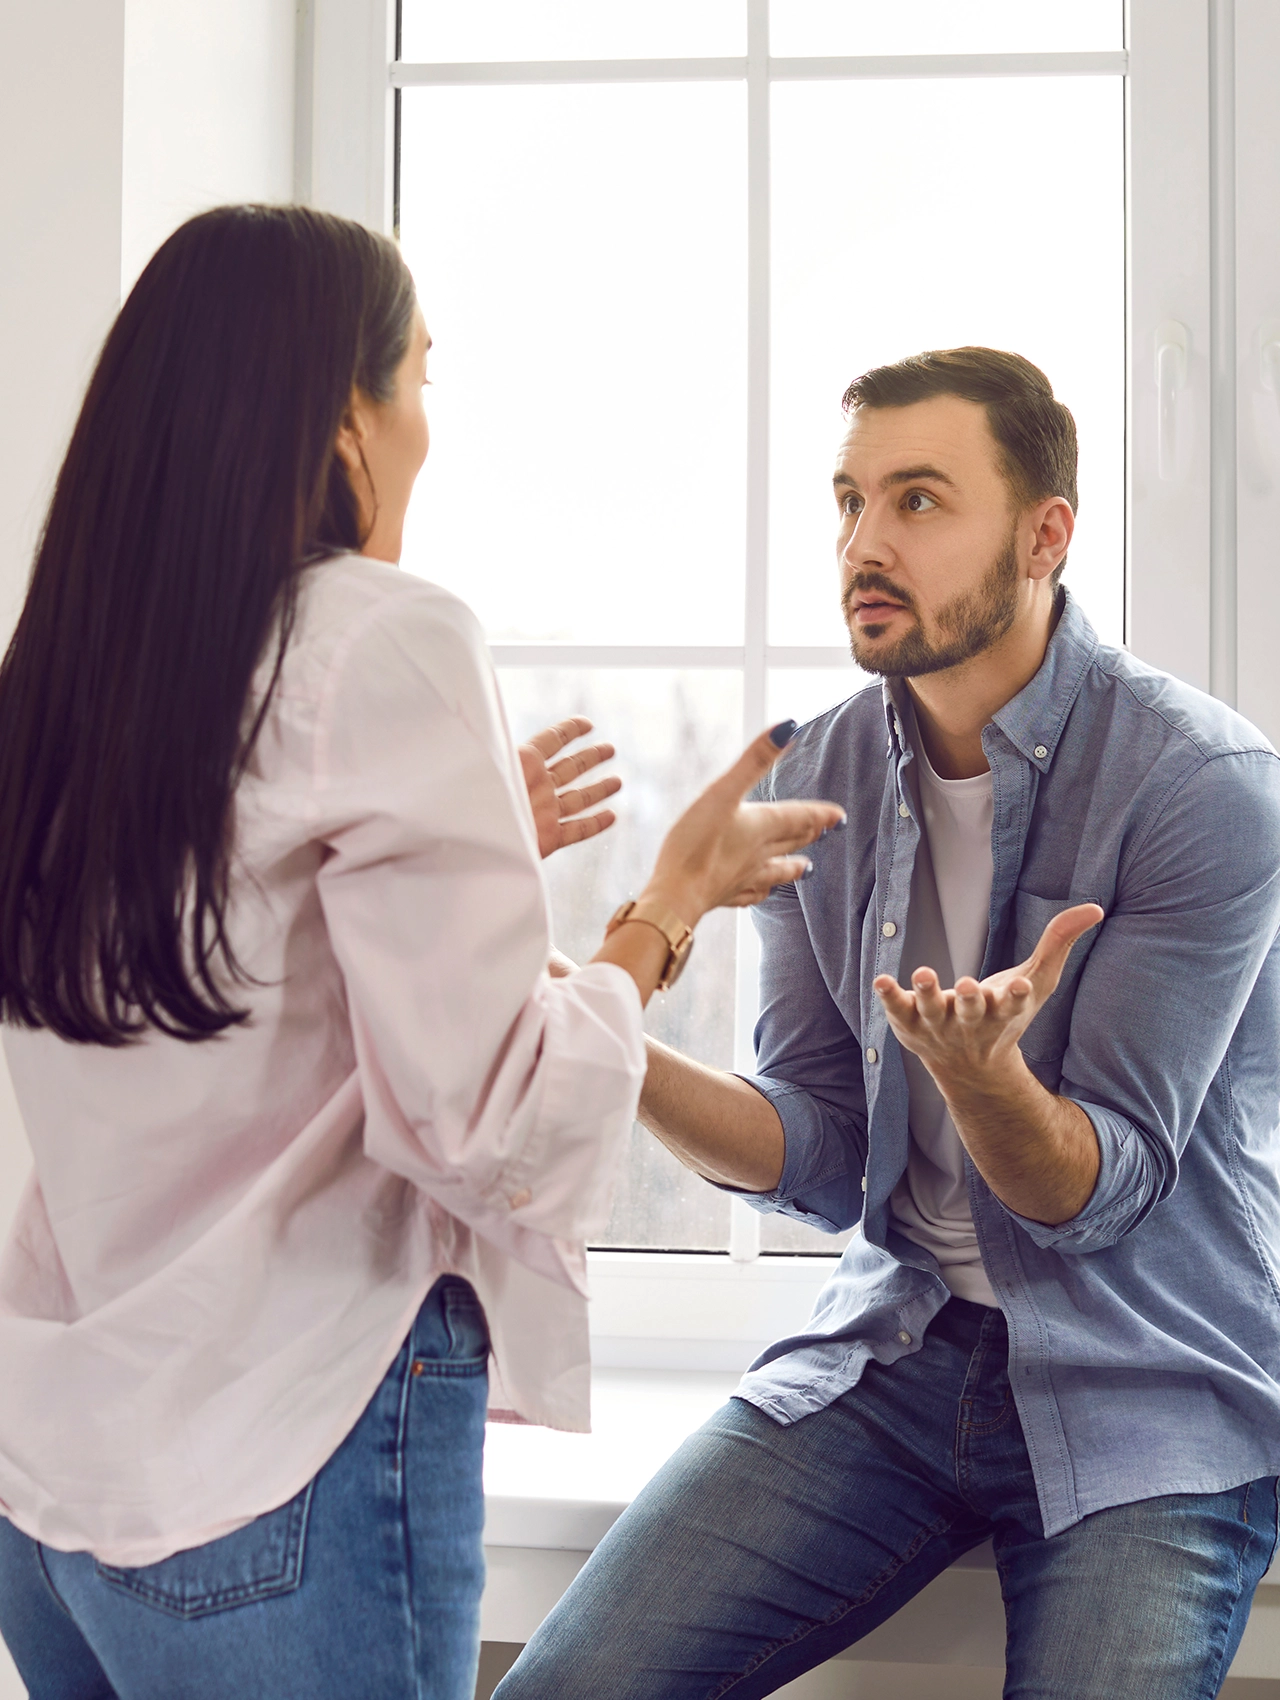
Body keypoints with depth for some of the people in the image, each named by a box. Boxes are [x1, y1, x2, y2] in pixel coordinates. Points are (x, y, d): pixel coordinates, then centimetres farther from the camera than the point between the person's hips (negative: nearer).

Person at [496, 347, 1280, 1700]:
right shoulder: (817, 779, 2)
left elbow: (1102, 1190, -15)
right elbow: (826, 1161, 0)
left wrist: (982, 1073, -36)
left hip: (1153, 1394, -3)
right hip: (893, 1347, 3)